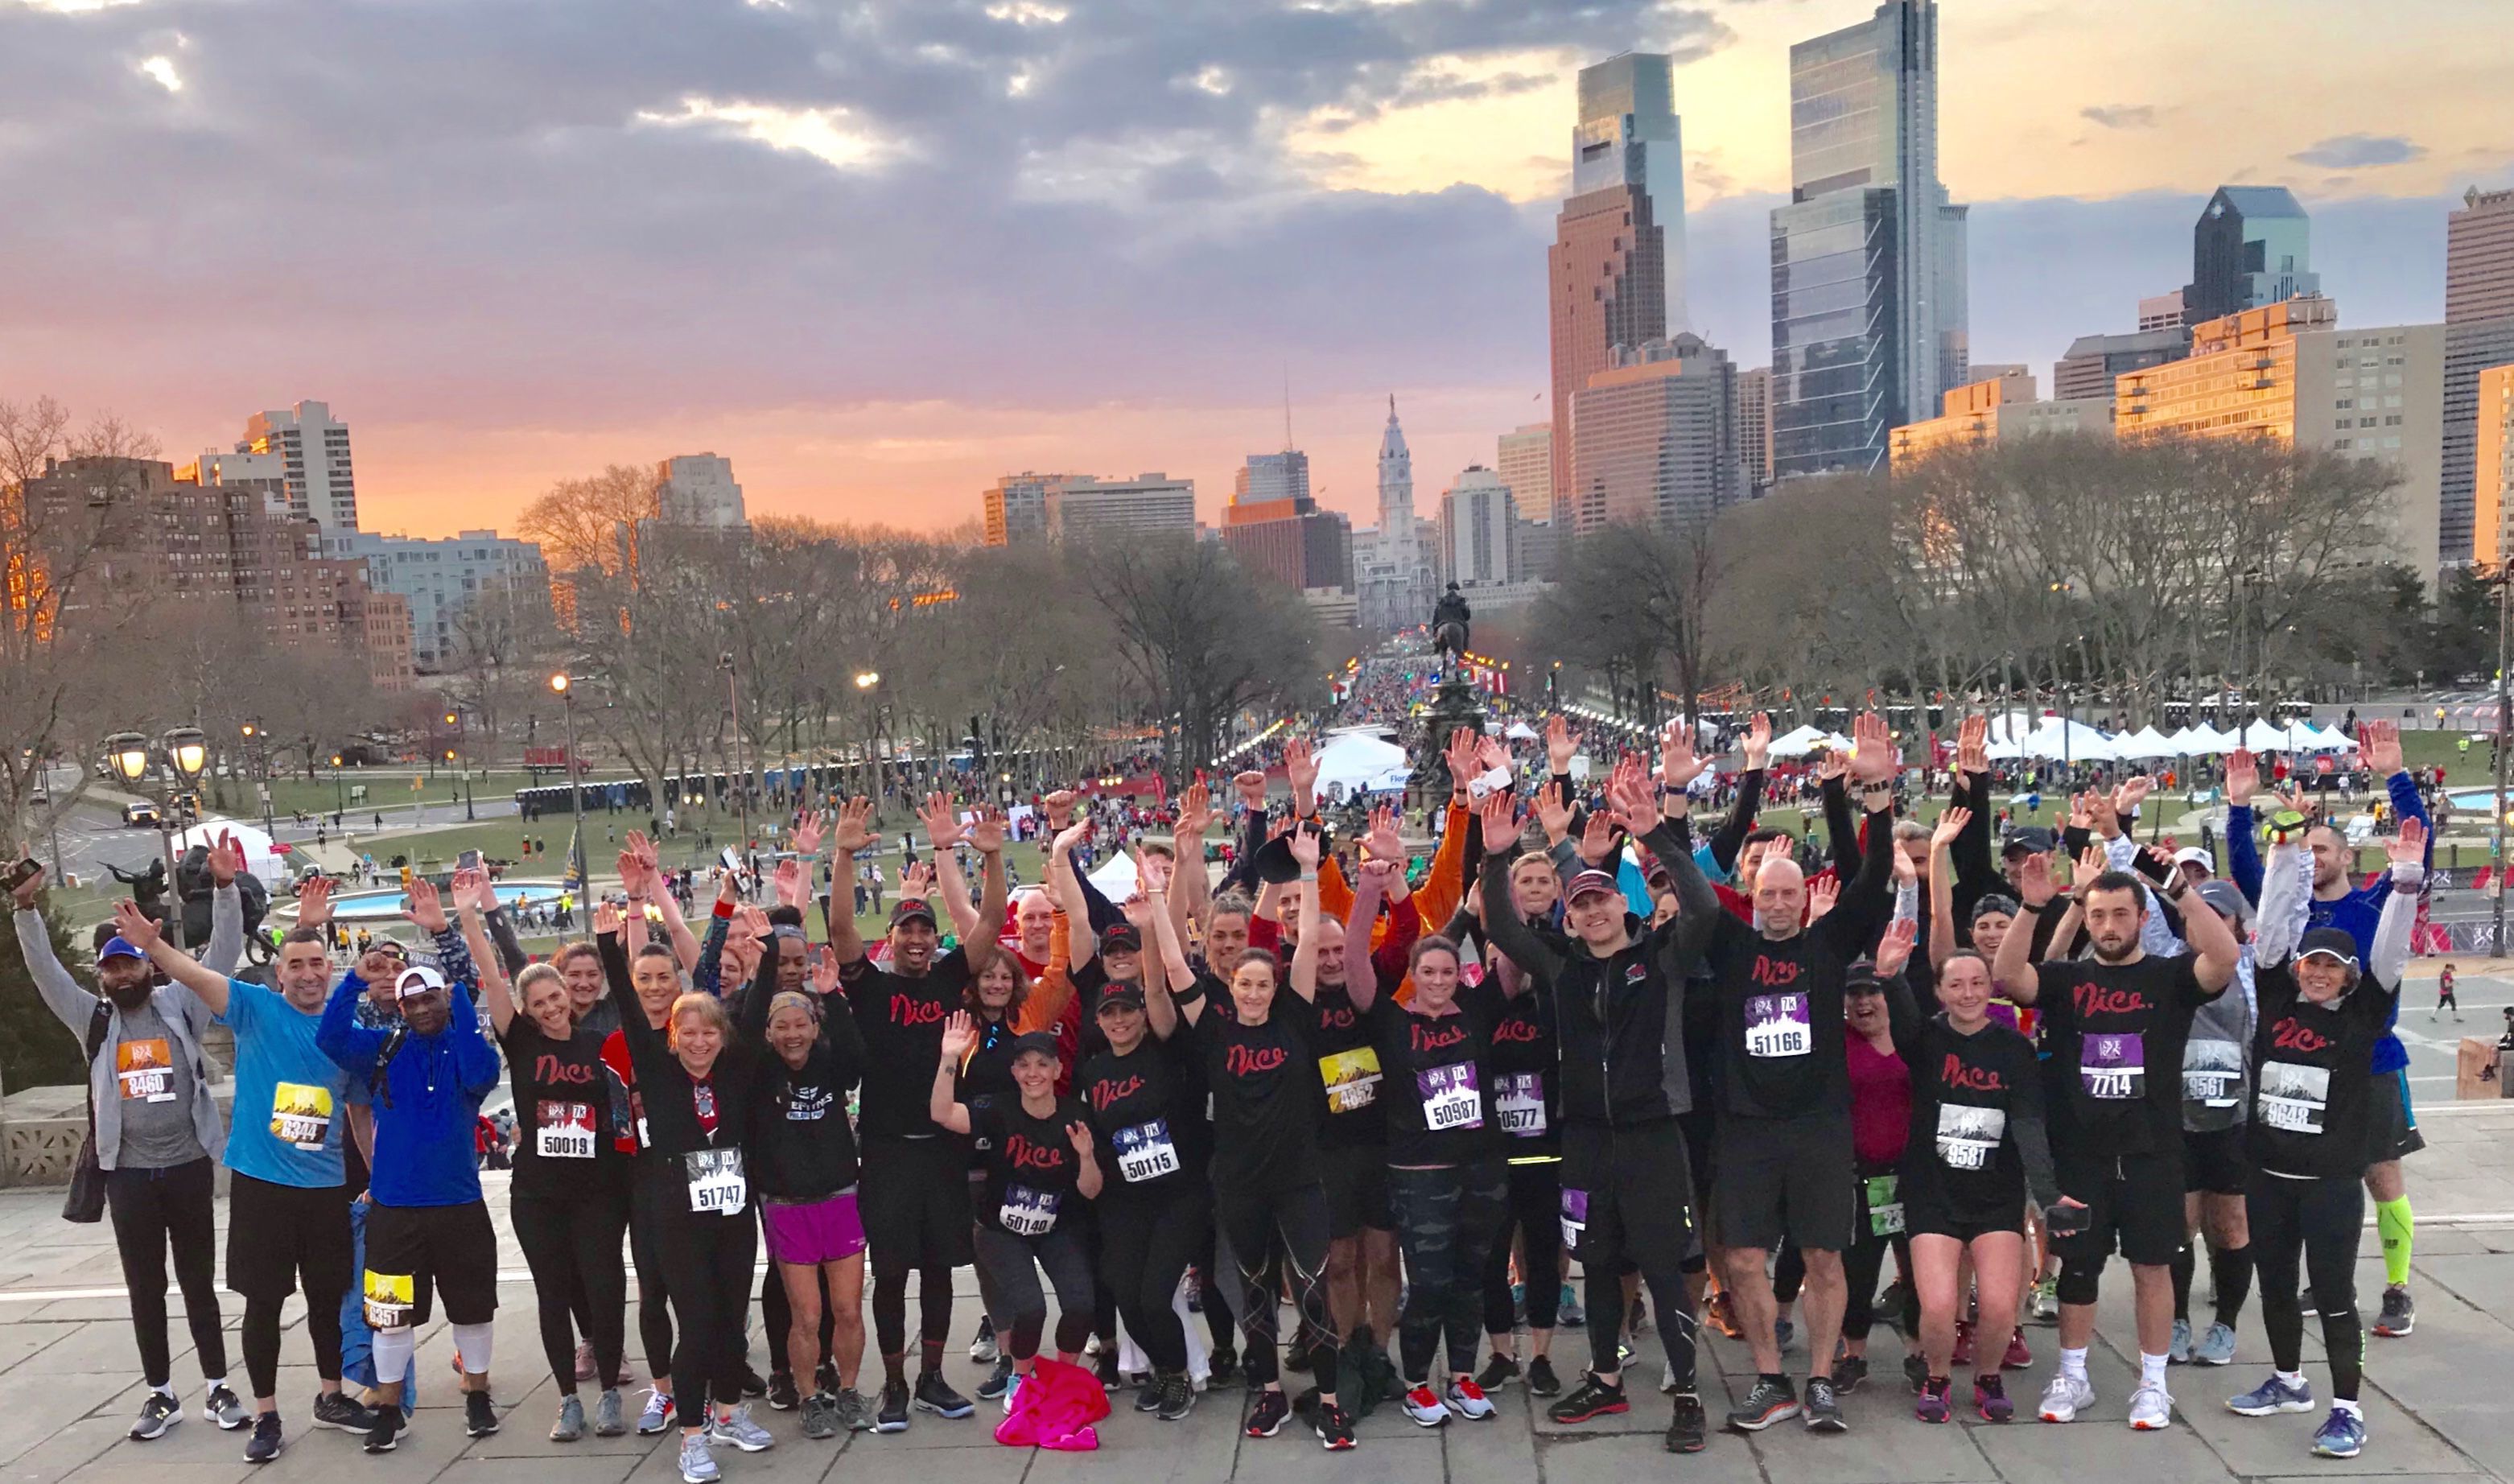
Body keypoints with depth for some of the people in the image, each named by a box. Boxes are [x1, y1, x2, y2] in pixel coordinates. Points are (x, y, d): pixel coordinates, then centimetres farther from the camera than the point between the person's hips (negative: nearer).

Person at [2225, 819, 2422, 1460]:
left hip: (2332, 1181, -4)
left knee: (2332, 1293, 1)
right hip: (2267, 1175, 4)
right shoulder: (2276, 998, 2)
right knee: (2275, 1284, 16)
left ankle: (2347, 1410, 10)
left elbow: (2391, 952, -13)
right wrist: (2285, 851, -8)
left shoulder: (2363, 1014, -3)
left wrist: (2406, 878, -23)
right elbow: (2273, 927, -2)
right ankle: (2288, 1381, 34)